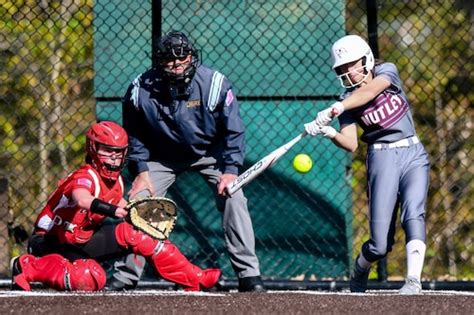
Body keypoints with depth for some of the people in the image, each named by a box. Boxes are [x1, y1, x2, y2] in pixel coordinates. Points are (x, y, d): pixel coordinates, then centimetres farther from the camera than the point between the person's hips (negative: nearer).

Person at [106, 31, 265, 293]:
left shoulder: (214, 84, -25)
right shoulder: (141, 90, -22)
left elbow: (233, 130, -14)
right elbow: (134, 134, -3)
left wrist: (230, 169, -20)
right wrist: (141, 170, -10)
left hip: (210, 153, -1)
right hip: (162, 157, 1)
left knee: (233, 199, -18)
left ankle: (249, 275, -11)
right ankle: (124, 278, 3)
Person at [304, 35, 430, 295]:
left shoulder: (386, 71, 1)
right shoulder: (348, 100, 3)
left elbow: (369, 92, -22)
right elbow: (351, 144, -7)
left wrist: (335, 108, -34)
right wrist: (329, 132, -27)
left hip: (414, 155, 0)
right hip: (382, 158, 0)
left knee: (413, 214, -25)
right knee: (380, 245, -6)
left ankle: (413, 280, -29)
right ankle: (359, 272, 24)